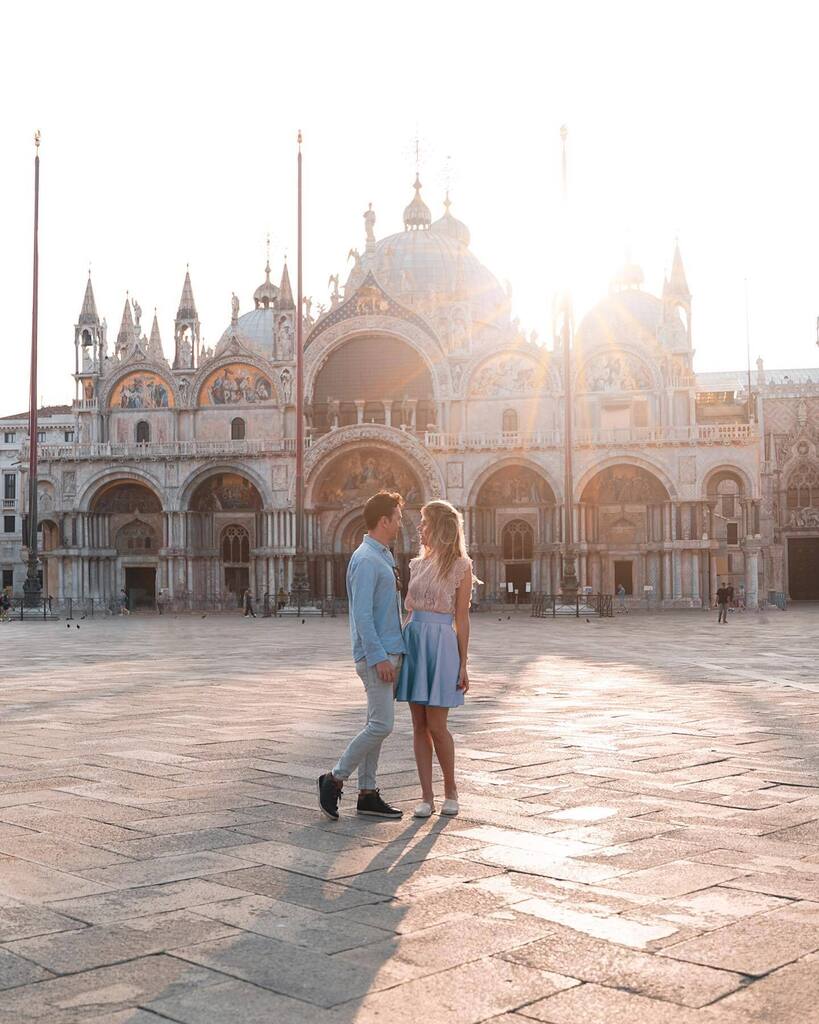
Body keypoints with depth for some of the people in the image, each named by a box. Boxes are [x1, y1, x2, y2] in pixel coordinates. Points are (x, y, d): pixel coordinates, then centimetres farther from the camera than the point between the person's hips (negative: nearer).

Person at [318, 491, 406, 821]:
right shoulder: (366, 560, -14)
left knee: (377, 725, 11)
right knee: (381, 725, -10)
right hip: (376, 655, -10)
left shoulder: (383, 557, 16)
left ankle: (367, 794, 16)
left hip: (388, 653, 10)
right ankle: (335, 779, 1)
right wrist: (378, 658, -22)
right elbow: (362, 614, -20)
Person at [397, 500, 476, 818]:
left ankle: (450, 790, 16)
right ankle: (427, 797, 9)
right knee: (419, 725, 4)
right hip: (412, 641, 6)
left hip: (441, 644, -6)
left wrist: (463, 665, -6)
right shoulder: (417, 564, 13)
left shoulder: (461, 566, -3)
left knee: (436, 725, -4)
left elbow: (462, 618, -4)